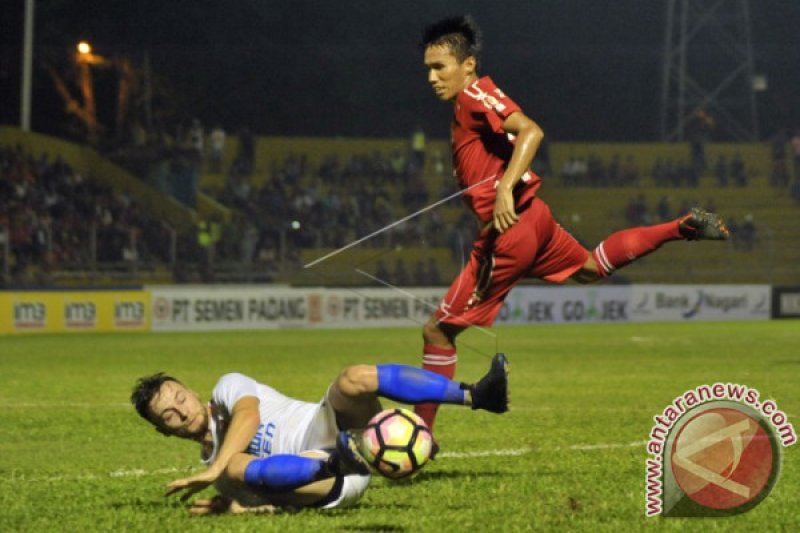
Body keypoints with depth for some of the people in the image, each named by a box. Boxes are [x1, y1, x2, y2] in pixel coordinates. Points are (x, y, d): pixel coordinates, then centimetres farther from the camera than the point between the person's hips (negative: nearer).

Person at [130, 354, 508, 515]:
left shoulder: (228, 388, 17)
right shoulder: (214, 461, 23)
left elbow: (249, 414, -6)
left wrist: (214, 472, -15)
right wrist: (231, 503, -12)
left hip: (329, 429, 0)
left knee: (355, 379, -30)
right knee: (237, 468, -29)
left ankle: (477, 395, -37)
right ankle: (338, 464, -52)